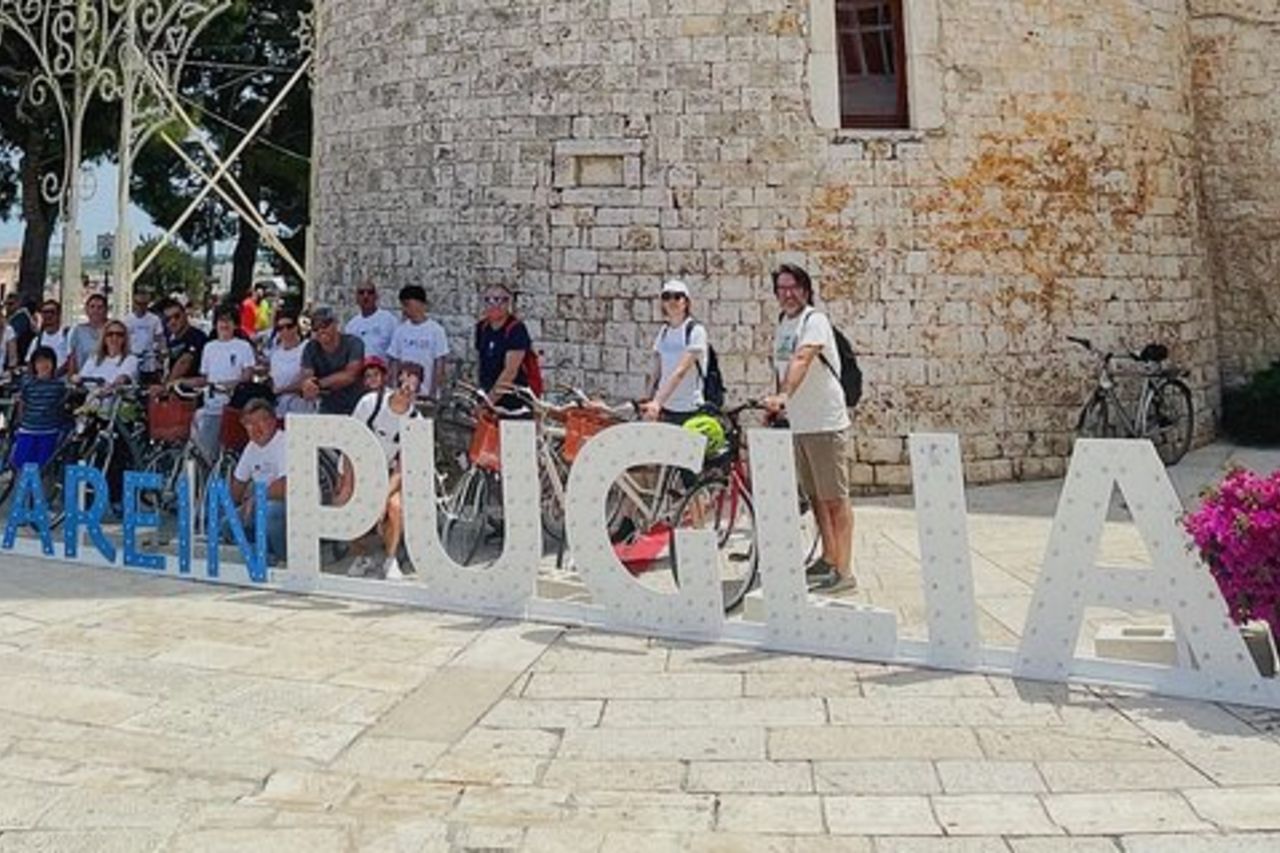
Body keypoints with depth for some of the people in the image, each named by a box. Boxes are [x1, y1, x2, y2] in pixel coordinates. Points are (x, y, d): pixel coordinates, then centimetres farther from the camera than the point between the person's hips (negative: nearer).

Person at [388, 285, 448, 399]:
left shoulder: (436, 330, -5)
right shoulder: (400, 330, 7)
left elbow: (439, 364, -6)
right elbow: (395, 361, 8)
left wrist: (433, 392, -10)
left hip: (426, 394, -4)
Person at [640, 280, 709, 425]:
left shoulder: (695, 330, -9)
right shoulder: (664, 331, 9)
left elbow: (681, 371, -20)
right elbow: (656, 371, 12)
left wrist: (658, 402, -30)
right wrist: (649, 403, 4)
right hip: (665, 409, 5)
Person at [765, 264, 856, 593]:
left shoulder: (814, 320, -12)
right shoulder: (783, 324, 13)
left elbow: (802, 359, -30)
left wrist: (783, 396, -44)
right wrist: (776, 406, 20)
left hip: (825, 423, -8)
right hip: (796, 424, 8)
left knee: (835, 498, -4)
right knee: (815, 496, 15)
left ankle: (843, 571, 0)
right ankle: (828, 559, 27)